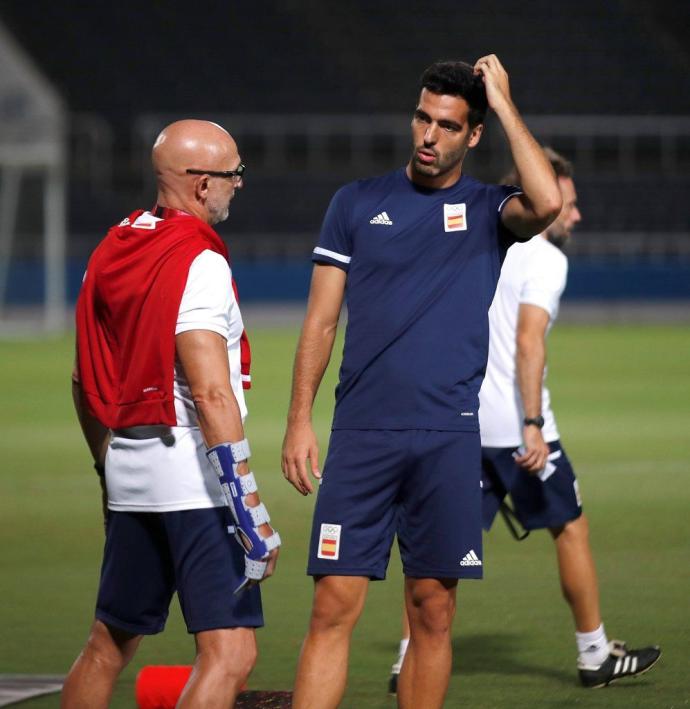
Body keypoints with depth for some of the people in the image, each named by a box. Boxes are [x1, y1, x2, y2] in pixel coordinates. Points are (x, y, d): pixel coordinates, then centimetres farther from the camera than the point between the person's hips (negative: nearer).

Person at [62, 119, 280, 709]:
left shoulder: (112, 251, 12)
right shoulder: (199, 265, -14)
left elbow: (84, 382, 19)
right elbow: (211, 393, -21)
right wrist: (249, 510, -21)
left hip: (129, 466, 9)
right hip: (191, 471, -9)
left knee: (110, 643, 20)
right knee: (230, 655, -11)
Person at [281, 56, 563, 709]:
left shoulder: (488, 210, 6)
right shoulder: (357, 203, 10)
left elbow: (545, 203, -18)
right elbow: (321, 319, 10)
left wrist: (503, 103, -8)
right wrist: (299, 421, 2)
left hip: (448, 436, 0)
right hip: (360, 434, 0)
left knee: (432, 611, 4)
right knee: (334, 607, -6)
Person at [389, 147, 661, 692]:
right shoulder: (545, 258, -8)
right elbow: (529, 340, -20)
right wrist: (532, 426, -24)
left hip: (461, 419, 7)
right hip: (514, 425, -7)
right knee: (571, 529, 7)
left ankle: (412, 659, -2)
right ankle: (595, 656, 15)